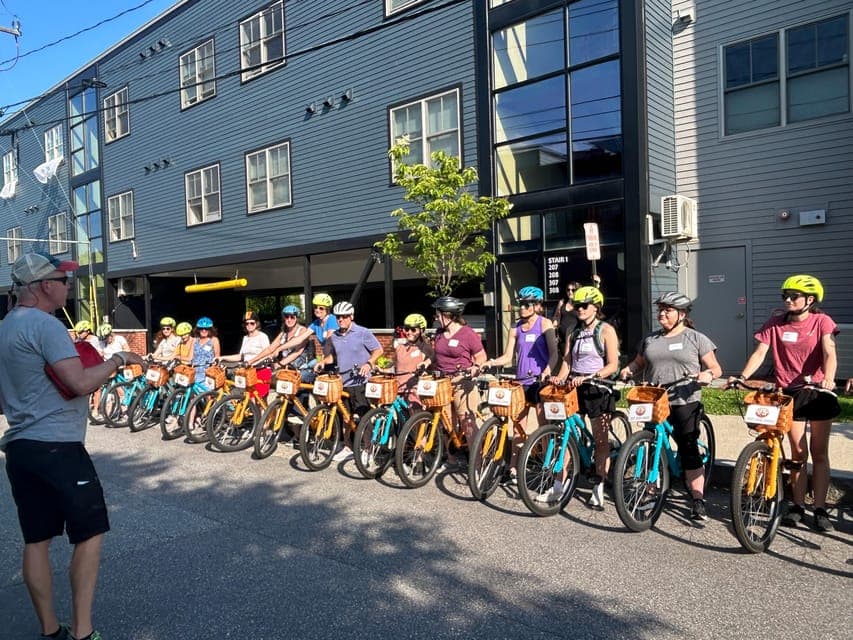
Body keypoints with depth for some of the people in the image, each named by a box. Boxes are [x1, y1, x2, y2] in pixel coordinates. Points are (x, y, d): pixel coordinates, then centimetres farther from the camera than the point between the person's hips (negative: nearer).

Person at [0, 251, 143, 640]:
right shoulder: (45, 324, -16)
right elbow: (80, 383, -24)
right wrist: (116, 360, -10)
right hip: (57, 448, -9)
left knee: (36, 540, 12)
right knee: (90, 534, 2)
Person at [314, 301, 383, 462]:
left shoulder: (362, 333, -6)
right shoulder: (334, 337, 10)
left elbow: (378, 350, -5)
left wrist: (369, 363, -20)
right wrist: (323, 362, 4)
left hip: (360, 382, -6)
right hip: (342, 382, 6)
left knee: (362, 417, -4)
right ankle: (348, 447, 26)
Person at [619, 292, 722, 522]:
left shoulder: (696, 338, 4)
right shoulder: (650, 339, 16)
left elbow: (716, 368, 4)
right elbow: (639, 362, 22)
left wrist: (708, 374, -18)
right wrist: (628, 370, 1)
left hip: (685, 403, -4)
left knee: (689, 450, -5)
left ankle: (698, 501, 1)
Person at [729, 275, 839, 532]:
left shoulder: (822, 321, -5)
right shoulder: (775, 323, 0)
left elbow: (829, 353, -19)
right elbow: (759, 352, -7)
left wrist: (828, 377, -38)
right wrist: (742, 377, -21)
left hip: (819, 392, -1)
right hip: (790, 393, 1)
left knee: (819, 452, 6)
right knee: (798, 453, 7)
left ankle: (820, 509, 15)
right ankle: (798, 505, 19)